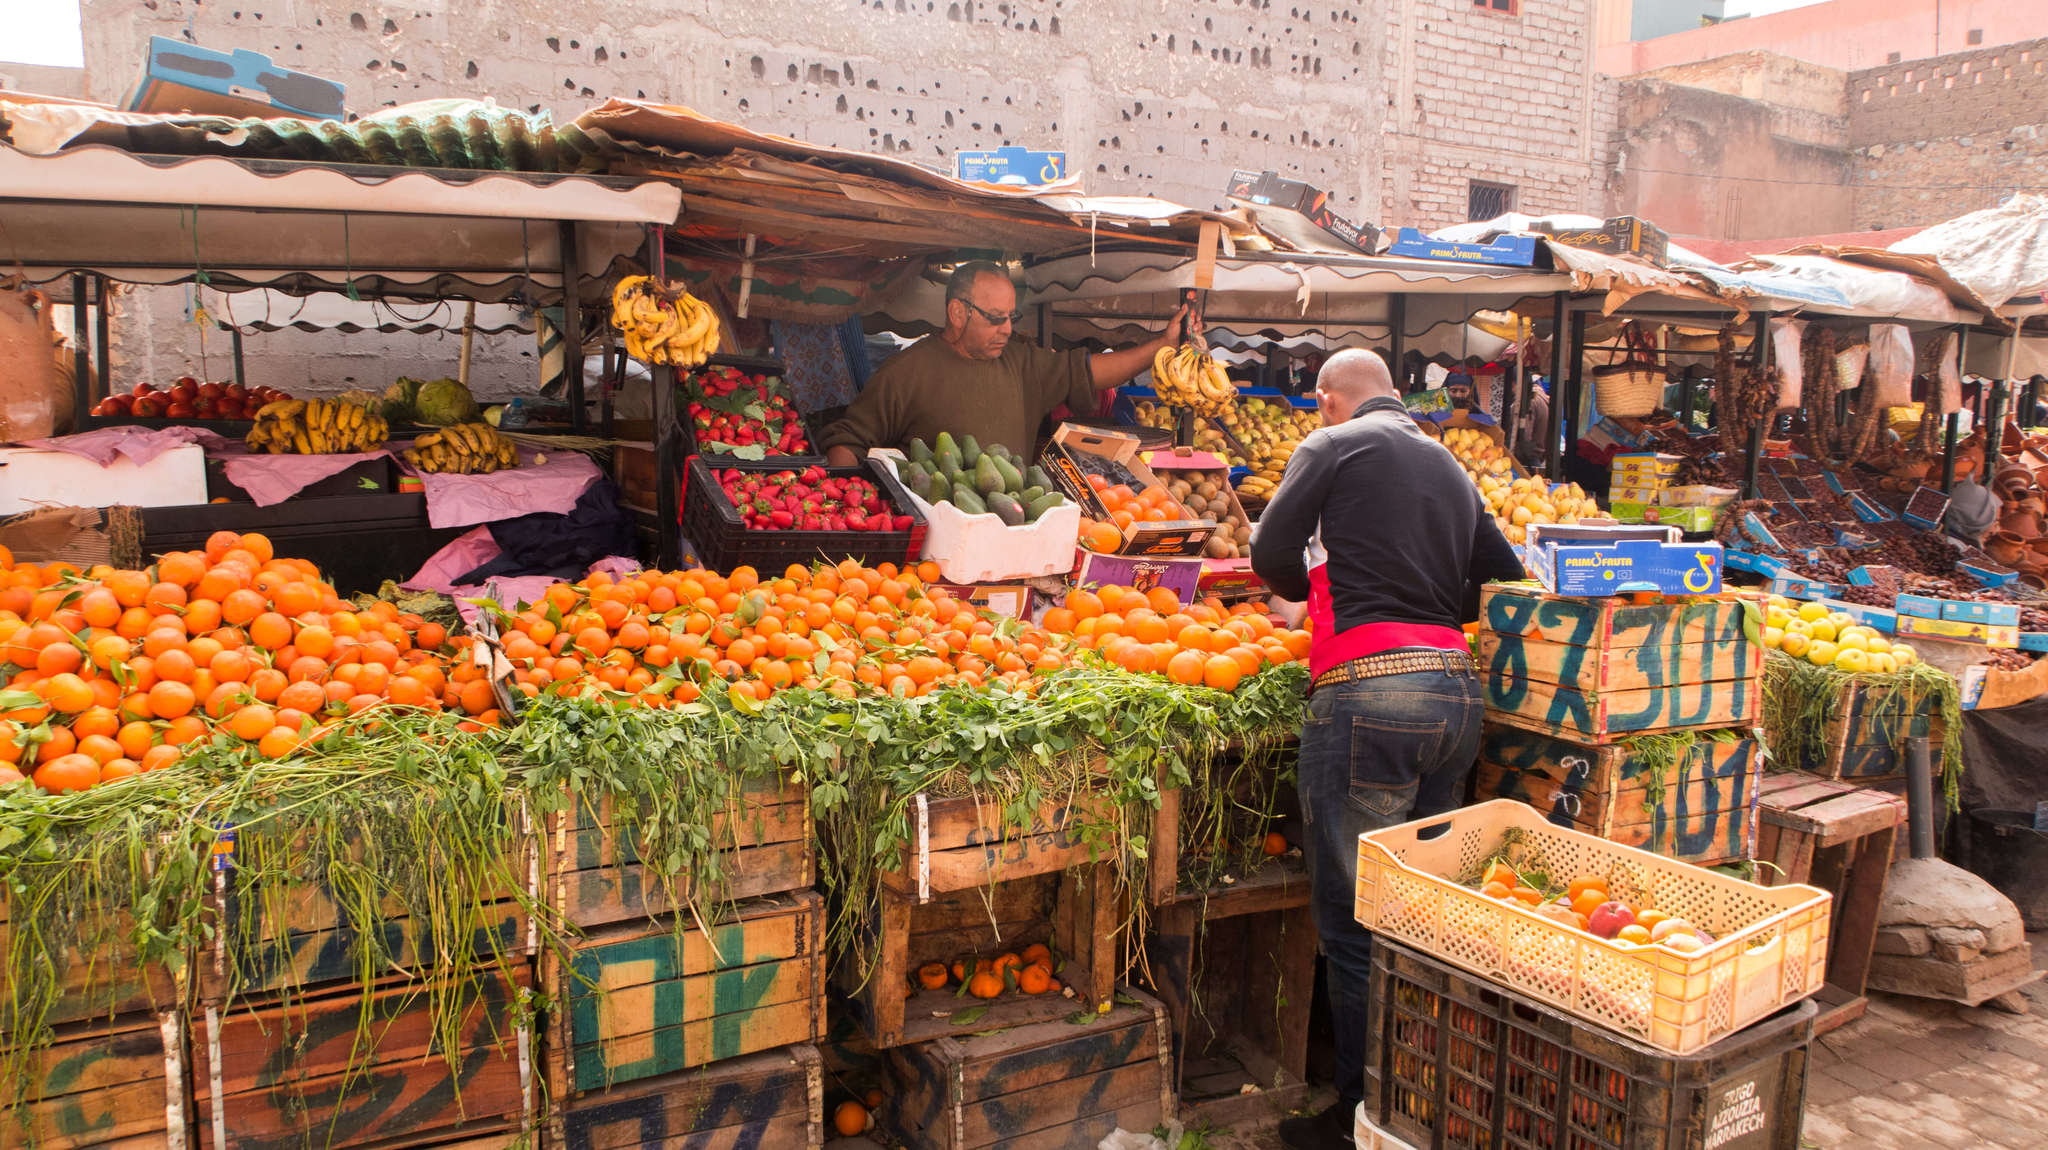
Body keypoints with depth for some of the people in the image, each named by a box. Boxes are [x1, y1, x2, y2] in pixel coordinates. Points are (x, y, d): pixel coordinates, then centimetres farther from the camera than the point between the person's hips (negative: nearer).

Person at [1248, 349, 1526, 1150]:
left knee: (1354, 923, 1)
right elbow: (1504, 576, 21)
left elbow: (1271, 555, -4)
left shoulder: (1333, 446, 2)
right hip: (1456, 690, 7)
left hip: (1369, 693, -7)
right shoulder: (1450, 467, 20)